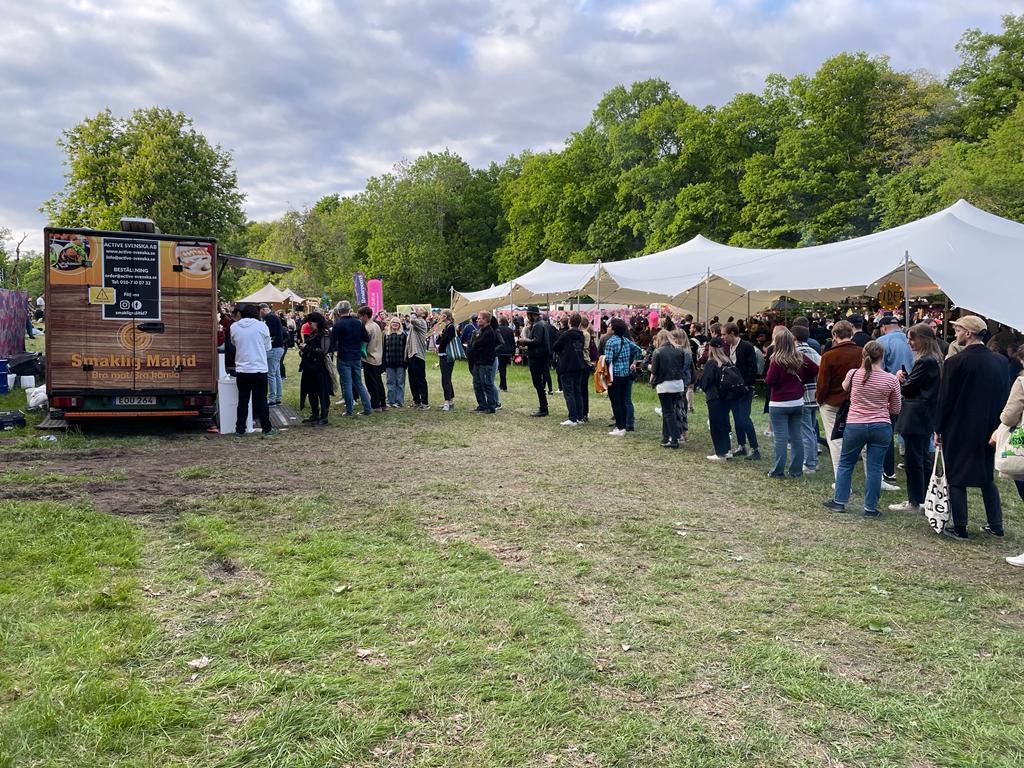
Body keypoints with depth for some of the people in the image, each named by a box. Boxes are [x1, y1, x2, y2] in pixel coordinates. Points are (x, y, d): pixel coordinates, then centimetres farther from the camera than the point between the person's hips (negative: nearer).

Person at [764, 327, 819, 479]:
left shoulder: (777, 361, -17)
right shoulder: (800, 358, 2)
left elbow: (769, 381, -18)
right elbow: (816, 369, 10)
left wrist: (768, 373, 1)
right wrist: (802, 380, 14)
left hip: (779, 405, -5)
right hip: (797, 402, 6)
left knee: (781, 438, -1)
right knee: (797, 437, 10)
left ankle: (778, 471, 5)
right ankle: (796, 470, 16)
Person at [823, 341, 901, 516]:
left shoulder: (853, 374, -7)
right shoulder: (891, 380, -8)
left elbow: (844, 388, 17)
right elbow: (896, 409, 3)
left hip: (855, 425, 0)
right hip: (881, 427, 0)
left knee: (845, 463, 15)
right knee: (874, 467, 6)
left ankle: (839, 501, 21)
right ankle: (870, 508, 11)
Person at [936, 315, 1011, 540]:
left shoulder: (956, 361, -16)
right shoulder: (1000, 361, 1)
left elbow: (945, 399, -12)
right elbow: (1003, 396, 8)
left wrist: (938, 430, -3)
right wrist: (995, 425, 16)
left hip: (958, 430, -6)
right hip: (989, 429, 6)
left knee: (956, 480, 4)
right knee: (987, 477, 19)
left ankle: (959, 529, 8)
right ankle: (995, 525, 23)